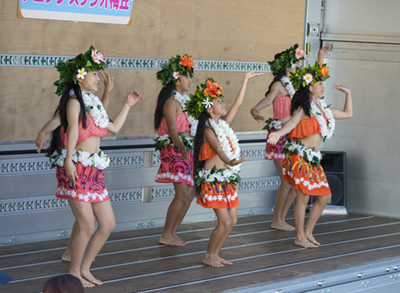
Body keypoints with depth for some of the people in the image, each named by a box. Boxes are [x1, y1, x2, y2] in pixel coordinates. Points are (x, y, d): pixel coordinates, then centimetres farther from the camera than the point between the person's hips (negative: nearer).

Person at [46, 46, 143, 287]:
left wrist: (128, 105, 31)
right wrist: (69, 160, -32)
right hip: (76, 168, -9)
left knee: (108, 224, 8)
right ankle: (74, 273, 8)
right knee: (87, 226, -8)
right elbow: (73, 129, -21)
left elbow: (114, 128, 27)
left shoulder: (93, 103, 20)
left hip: (94, 169, 9)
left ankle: (85, 268, 20)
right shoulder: (74, 101, -7)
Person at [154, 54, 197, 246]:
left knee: (190, 193, 7)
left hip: (185, 150, 10)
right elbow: (172, 129, -25)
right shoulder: (171, 101, -13)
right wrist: (181, 147, -41)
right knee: (182, 194, -12)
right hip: (175, 151, -10)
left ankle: (172, 233, 13)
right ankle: (166, 236, -5)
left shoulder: (182, 100, 16)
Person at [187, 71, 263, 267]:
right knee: (225, 222, -10)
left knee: (232, 220, 6)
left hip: (228, 179, 8)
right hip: (214, 180, -8)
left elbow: (238, 103, 19)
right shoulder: (208, 129, -12)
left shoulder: (224, 124, 11)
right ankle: (208, 256, 5)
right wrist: (229, 161, -47)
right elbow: (217, 148, -28)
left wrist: (246, 80, 23)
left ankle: (215, 254, 17)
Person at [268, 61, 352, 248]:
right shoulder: (303, 108, -8)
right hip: (300, 156, -8)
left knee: (325, 196, 7)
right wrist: (278, 133, -44)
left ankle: (308, 232, 20)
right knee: (303, 197, -4)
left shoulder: (322, 108, 16)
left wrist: (348, 93, 23)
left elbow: (347, 113, 25)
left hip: (313, 158, 8)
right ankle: (300, 237, 8)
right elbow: (292, 122, -25)